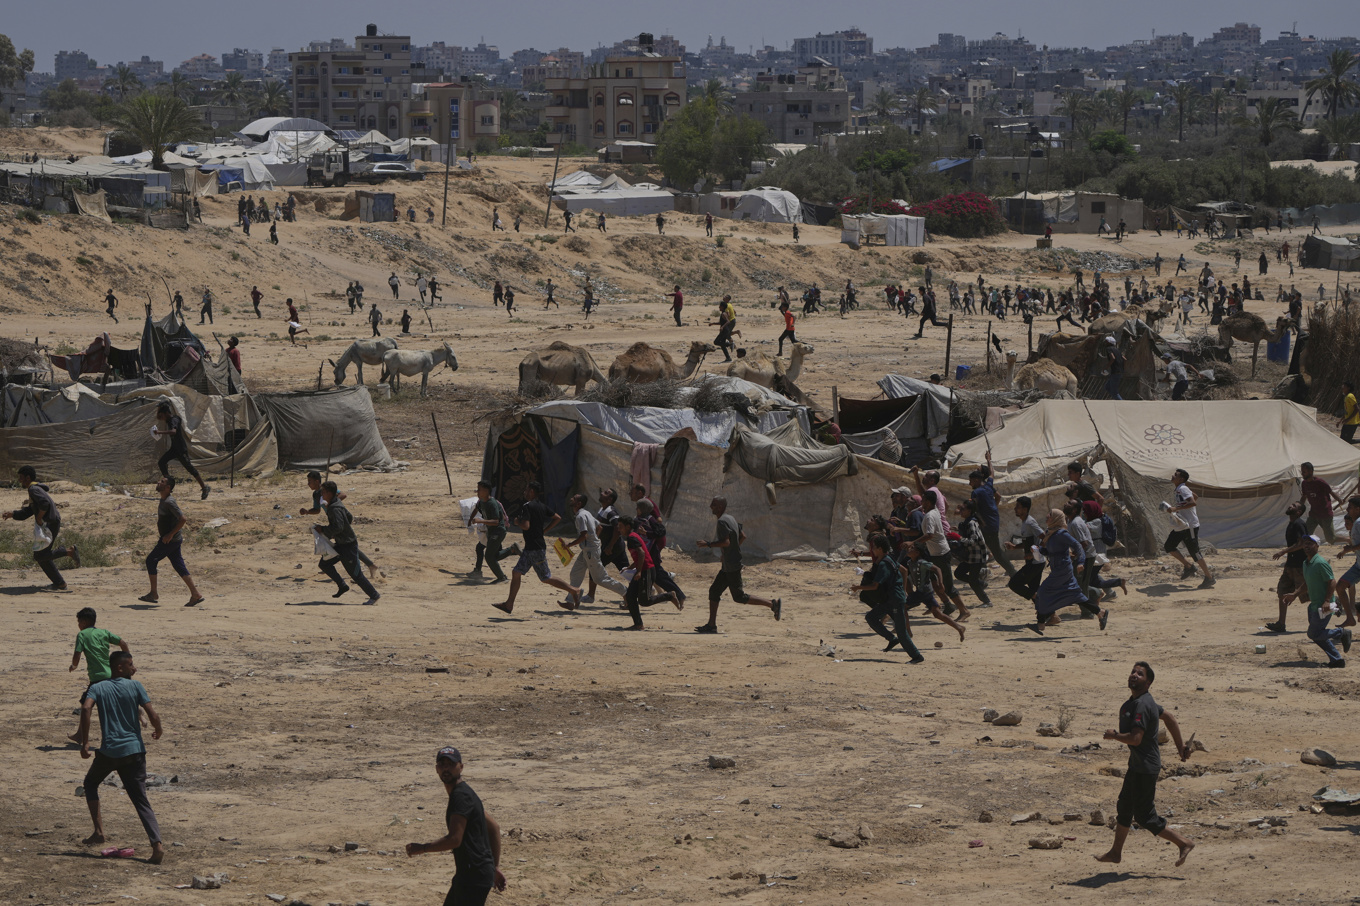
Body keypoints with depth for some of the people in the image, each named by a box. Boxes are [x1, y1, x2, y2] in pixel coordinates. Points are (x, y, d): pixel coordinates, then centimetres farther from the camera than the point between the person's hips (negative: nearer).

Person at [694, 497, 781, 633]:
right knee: (714, 591, 11)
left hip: (732, 566, -10)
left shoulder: (722, 521, -17)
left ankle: (773, 603, -3)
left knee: (739, 597, -4)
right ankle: (711, 625, 11)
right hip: (727, 566, 10)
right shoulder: (730, 518, 13)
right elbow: (743, 536, 19)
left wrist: (708, 544, -18)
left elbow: (726, 542, -27)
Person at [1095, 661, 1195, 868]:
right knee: (1125, 806, 21)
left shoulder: (1142, 705, -23)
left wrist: (1113, 735, -13)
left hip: (1146, 768, -11)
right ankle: (1115, 852, 34)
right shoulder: (1134, 702, 9)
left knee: (1145, 816, -4)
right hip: (1137, 765, 11)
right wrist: (1180, 746, 24)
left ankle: (1183, 843, 4)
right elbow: (1170, 718, 20)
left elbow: (1135, 738, -31)